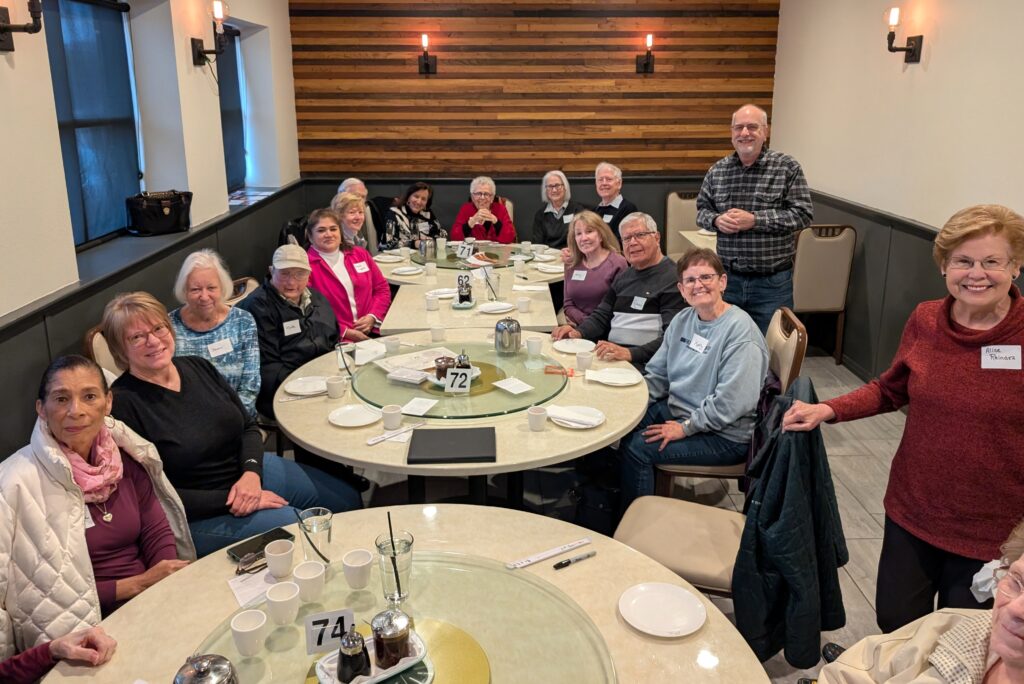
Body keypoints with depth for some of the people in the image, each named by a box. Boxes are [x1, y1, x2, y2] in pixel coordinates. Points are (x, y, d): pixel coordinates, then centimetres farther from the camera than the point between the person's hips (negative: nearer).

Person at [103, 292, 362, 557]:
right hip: (200, 515, -7)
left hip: (252, 473, 7)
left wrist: (251, 472, -12)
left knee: (350, 501, 11)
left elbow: (248, 426, 8)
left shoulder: (198, 367, 2)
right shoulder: (123, 404, -16)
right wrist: (229, 502, -20)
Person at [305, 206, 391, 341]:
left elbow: (382, 288, 17)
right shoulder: (306, 265, -1)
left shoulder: (360, 254, 16)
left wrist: (373, 317, -1)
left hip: (372, 331, 5)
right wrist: (345, 332, -11)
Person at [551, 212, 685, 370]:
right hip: (609, 354, 7)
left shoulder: (672, 278, -6)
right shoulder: (624, 276, 22)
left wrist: (630, 353, -27)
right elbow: (601, 315, 24)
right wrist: (578, 332, 3)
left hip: (643, 363, -7)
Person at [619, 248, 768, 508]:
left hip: (725, 435, -8)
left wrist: (685, 427, -20)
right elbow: (658, 376, 12)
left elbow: (732, 403, -26)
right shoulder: (683, 320, 6)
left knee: (637, 447, -20)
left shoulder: (740, 330, -20)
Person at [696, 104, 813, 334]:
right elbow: (702, 210, 13)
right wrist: (716, 220, -11)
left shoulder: (787, 167, -5)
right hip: (728, 278, 3)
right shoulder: (717, 170, 5)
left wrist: (754, 220, -19)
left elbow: (803, 214, -10)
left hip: (771, 282, -3)